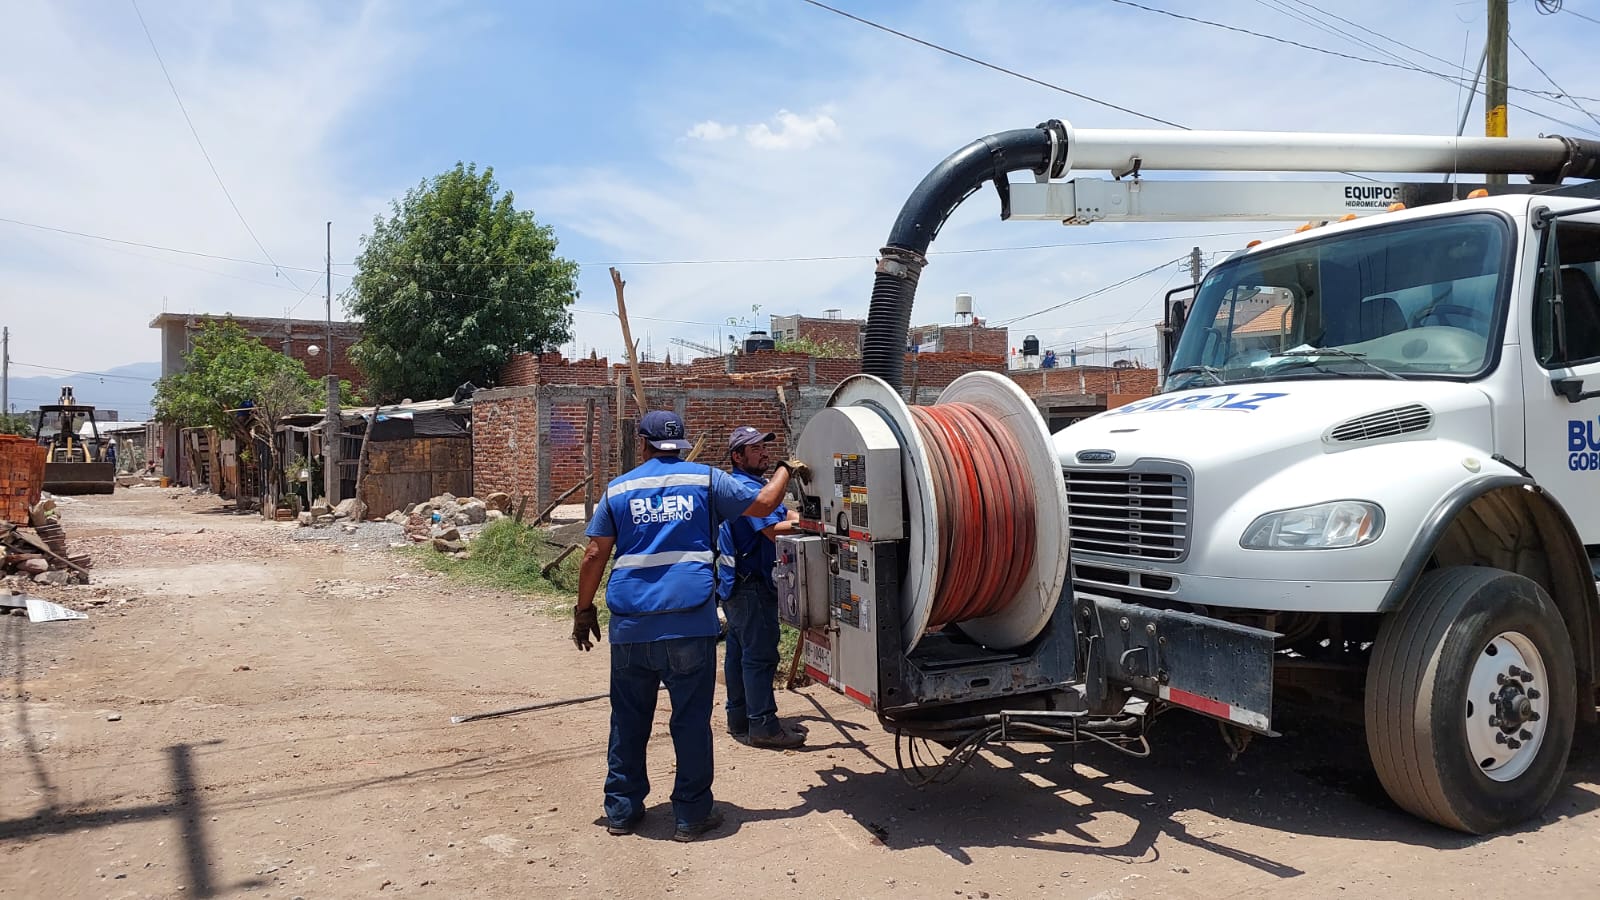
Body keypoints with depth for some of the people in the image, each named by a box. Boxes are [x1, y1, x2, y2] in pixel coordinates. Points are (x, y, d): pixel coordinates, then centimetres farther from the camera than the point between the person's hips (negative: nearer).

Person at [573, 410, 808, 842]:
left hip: (631, 627, 2)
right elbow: (762, 504, 7)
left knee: (628, 720, 14)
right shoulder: (705, 479, 5)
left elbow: (594, 555, 7)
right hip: (689, 625, -2)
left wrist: (584, 611, 15)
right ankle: (691, 815, 13)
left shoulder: (619, 489, 10)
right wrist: (787, 469, 24)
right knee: (692, 721, 6)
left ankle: (621, 810, 23)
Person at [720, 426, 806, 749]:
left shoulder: (754, 484, 17)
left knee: (739, 651, 15)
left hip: (737, 585, 11)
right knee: (760, 655, -7)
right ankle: (763, 726, -3)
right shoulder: (746, 488, -17)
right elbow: (773, 529, -27)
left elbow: (784, 513, 12)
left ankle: (738, 718, 24)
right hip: (751, 585, -11)